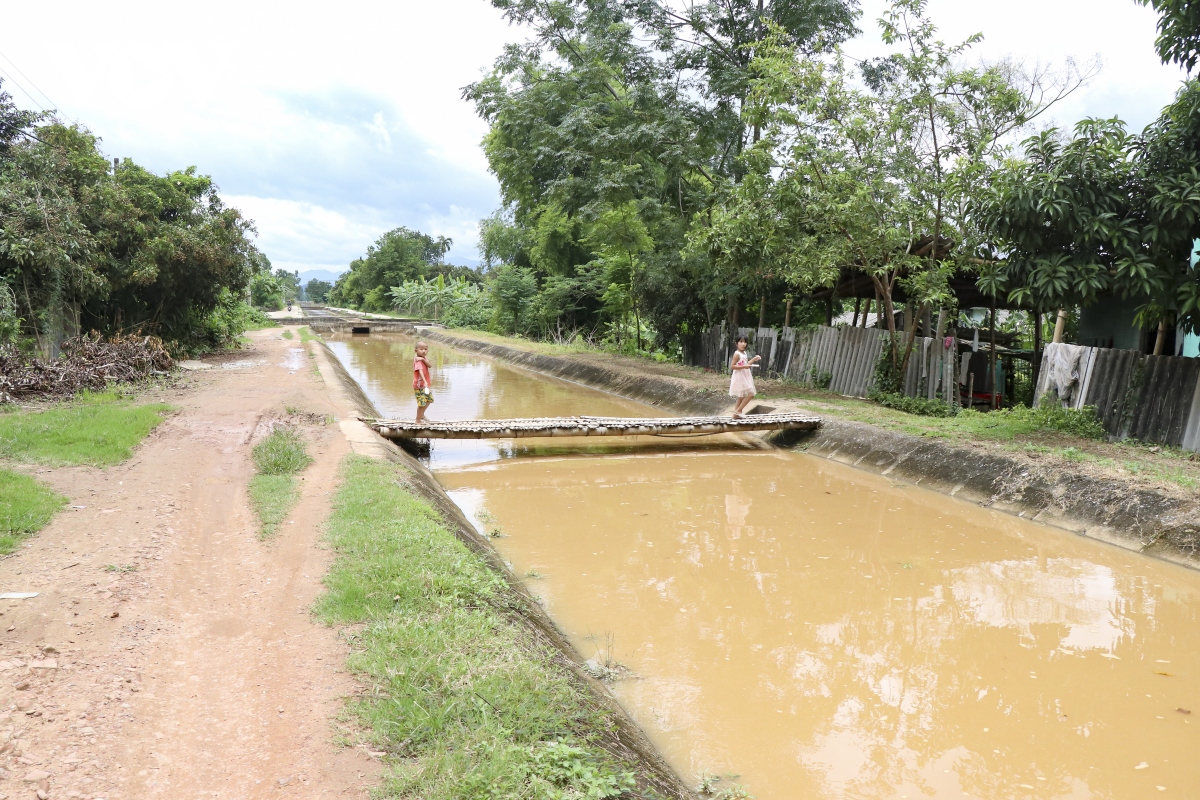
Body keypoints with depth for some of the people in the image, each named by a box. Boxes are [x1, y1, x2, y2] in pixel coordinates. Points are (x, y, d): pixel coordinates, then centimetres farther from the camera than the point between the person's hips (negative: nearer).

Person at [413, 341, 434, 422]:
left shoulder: (423, 359, 9)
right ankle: (418, 419, 9)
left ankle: (422, 415, 39)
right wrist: (425, 381, -45)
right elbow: (420, 371, -33)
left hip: (426, 384, 10)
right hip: (420, 385, -10)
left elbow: (429, 365, -10)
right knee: (422, 402, -6)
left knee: (429, 399, 22)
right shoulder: (418, 360, -19)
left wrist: (423, 359, -25)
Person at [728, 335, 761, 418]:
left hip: (745, 377, 10)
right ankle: (738, 411, -5)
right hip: (740, 377, -10)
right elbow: (732, 366, -21)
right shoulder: (737, 354, -17)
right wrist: (744, 366, -26)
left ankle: (736, 413, 20)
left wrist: (754, 359, 13)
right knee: (750, 394, -12)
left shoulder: (744, 353, 11)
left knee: (742, 397, 13)